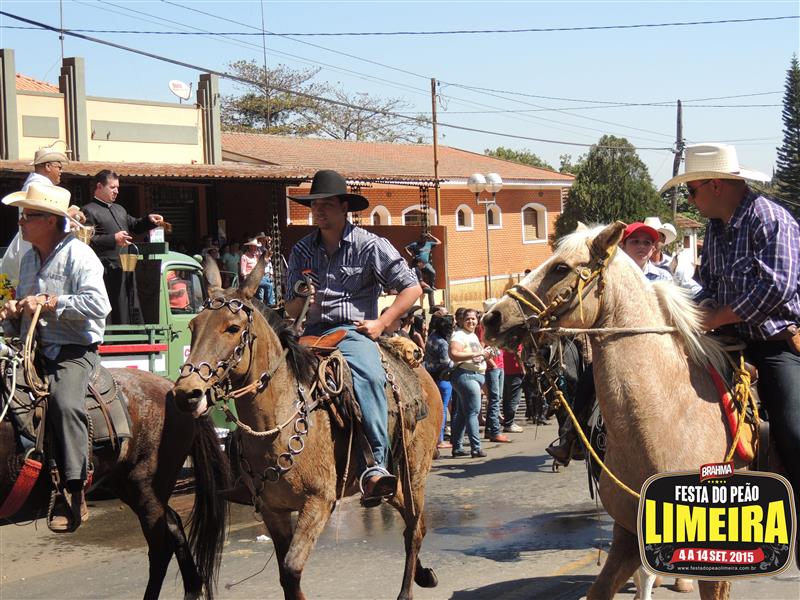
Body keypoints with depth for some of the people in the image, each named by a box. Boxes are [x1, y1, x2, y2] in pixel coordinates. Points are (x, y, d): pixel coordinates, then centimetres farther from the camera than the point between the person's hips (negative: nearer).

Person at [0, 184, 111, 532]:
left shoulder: (78, 255, -5)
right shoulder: (29, 258, 20)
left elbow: (98, 305, -18)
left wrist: (50, 303, -18)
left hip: (74, 350, -8)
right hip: (33, 349, 8)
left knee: (64, 402, -32)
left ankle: (73, 494, -28)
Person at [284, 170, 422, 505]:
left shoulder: (370, 245, 3)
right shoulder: (302, 251, 14)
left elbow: (411, 288, 4)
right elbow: (290, 313, 16)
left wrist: (381, 323, -5)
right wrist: (301, 299, -8)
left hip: (353, 330, -4)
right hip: (313, 333, 4)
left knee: (370, 376, -35)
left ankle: (375, 465, -38)